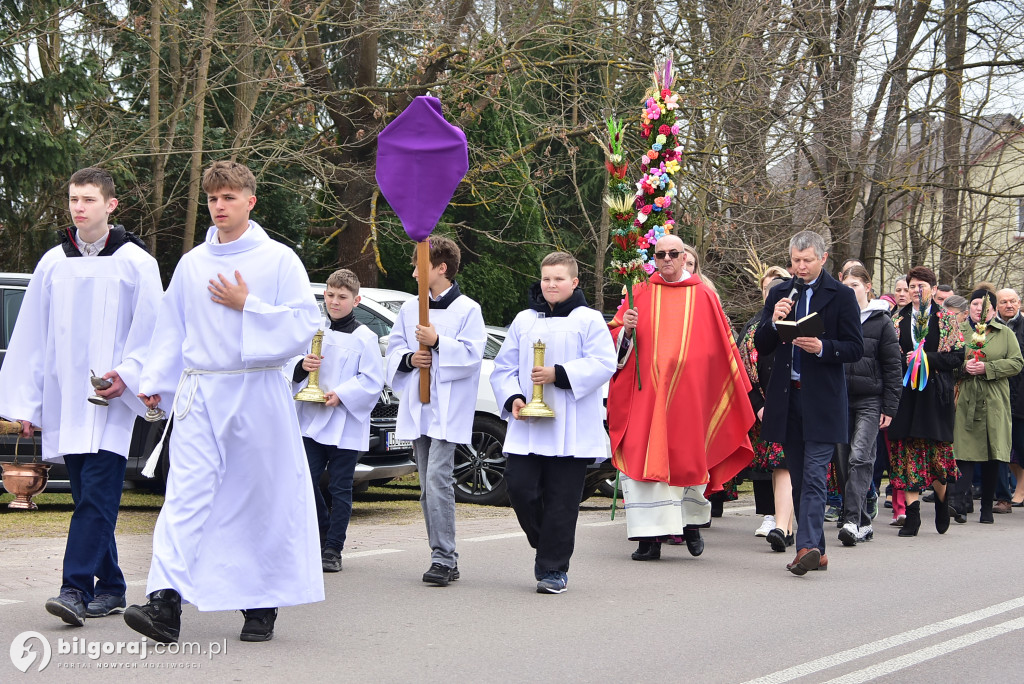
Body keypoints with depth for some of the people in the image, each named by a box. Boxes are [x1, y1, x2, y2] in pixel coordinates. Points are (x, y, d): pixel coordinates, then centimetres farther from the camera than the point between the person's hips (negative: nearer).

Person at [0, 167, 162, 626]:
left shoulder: (135, 262, 0)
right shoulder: (52, 264, 11)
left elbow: (153, 331, 0)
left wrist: (128, 374, -15)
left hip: (112, 401, -4)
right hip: (65, 401, 4)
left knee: (97, 495, -13)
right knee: (89, 497, 8)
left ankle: (76, 588, -17)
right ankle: (109, 589, 16)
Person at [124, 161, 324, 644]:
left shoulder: (279, 260, 0)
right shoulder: (191, 264, 12)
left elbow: (303, 326, -5)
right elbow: (171, 329, 18)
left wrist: (247, 306, -12)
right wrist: (154, 382, 7)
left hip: (257, 392, -2)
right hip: (198, 394, 2)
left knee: (263, 499, 4)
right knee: (186, 494, -10)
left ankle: (262, 605, 16)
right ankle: (166, 603, -20)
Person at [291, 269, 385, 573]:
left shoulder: (364, 337, -3)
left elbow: (373, 381, -7)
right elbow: (293, 372, 15)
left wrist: (341, 395, -18)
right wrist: (301, 366, -8)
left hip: (347, 425, -4)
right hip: (312, 420, 4)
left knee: (340, 488, 1)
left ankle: (333, 549, 9)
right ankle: (324, 535, 20)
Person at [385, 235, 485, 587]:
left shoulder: (467, 309, -3)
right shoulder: (410, 308, 15)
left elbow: (472, 355, -9)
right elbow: (394, 347, 16)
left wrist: (439, 342, -17)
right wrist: (409, 359, -4)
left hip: (448, 409, -7)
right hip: (417, 408, 7)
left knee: (438, 480, -17)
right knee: (428, 487, 8)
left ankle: (443, 558, -16)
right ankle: (444, 558, 14)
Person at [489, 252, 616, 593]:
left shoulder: (589, 320, 3)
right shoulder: (524, 321, 15)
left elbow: (603, 364, -9)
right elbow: (503, 367, 15)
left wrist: (558, 374, -17)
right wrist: (512, 398, -4)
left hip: (571, 431, -3)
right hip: (527, 428, 4)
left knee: (561, 501, -2)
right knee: (520, 488, -6)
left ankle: (553, 568, 7)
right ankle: (545, 547, 18)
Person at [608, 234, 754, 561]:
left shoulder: (704, 296, 8)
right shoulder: (640, 295, 9)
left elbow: (722, 345, 13)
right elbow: (616, 342, 9)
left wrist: (736, 385, 13)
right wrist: (626, 329, -12)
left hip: (689, 392, 0)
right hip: (646, 391, 0)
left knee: (688, 457, 4)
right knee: (645, 458, -7)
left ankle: (692, 521, 28)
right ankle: (651, 537, -6)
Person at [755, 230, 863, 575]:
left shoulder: (842, 296, -1)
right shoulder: (779, 294, 12)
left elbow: (855, 348, -3)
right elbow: (761, 347, 9)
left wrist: (822, 348, -19)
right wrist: (773, 322, -10)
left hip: (822, 400, -5)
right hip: (787, 397, 5)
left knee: (814, 475, -13)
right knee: (798, 478, 9)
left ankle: (808, 545, -20)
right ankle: (816, 551, 16)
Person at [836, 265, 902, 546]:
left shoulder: (881, 322, 1)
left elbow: (892, 367, 1)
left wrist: (889, 407, -4)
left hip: (870, 401, -4)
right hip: (839, 399, 4)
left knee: (860, 457, -16)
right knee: (844, 462, 3)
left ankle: (853, 520, -22)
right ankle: (864, 523, 12)